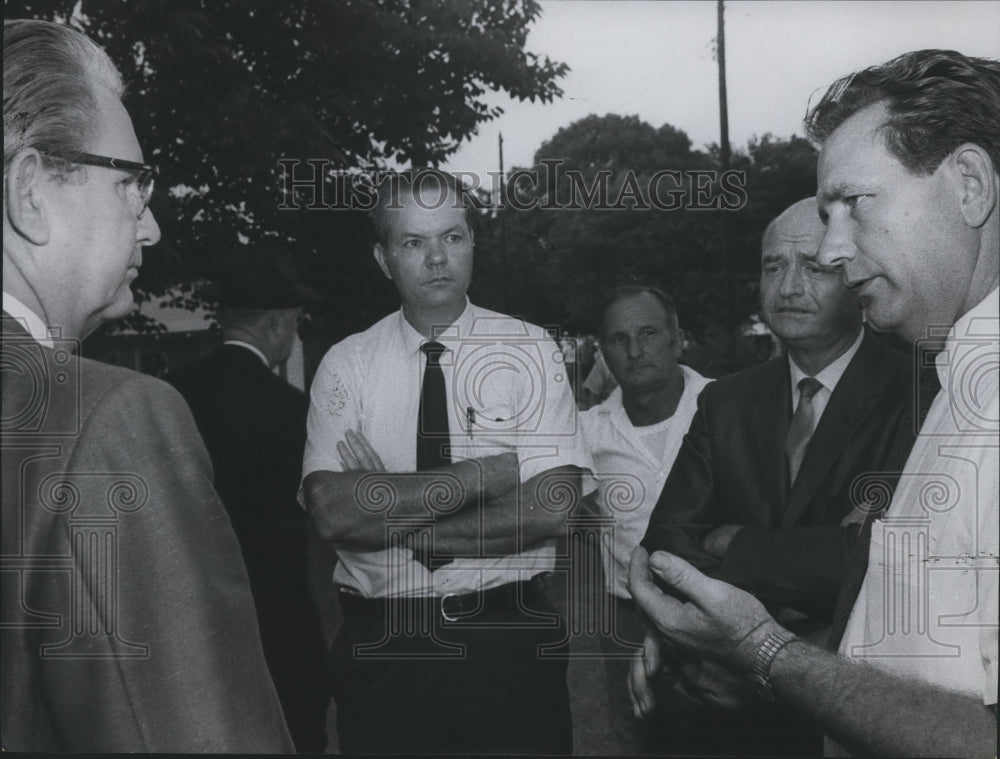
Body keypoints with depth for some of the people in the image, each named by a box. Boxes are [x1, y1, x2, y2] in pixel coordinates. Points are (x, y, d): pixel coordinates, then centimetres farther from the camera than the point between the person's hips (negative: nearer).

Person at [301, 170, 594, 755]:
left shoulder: (530, 350, -3)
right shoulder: (346, 365, -1)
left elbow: (554, 508, -14)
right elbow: (333, 511, -15)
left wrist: (394, 522, -13)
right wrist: (488, 472, -17)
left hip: (509, 640, 0)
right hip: (381, 645, 1)